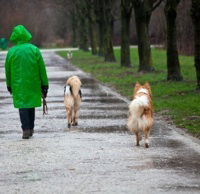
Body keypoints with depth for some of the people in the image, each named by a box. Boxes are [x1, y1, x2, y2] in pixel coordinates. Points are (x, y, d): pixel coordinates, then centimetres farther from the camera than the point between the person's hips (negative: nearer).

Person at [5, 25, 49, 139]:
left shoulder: (11, 52, -7)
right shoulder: (34, 50, -5)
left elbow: (8, 70, 1)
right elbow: (42, 69, -3)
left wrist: (9, 85, 15)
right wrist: (44, 85, 4)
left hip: (18, 84, -1)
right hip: (33, 83, 2)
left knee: (23, 105, 1)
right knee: (31, 105, 16)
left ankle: (26, 130, -12)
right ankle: (31, 129, 22)